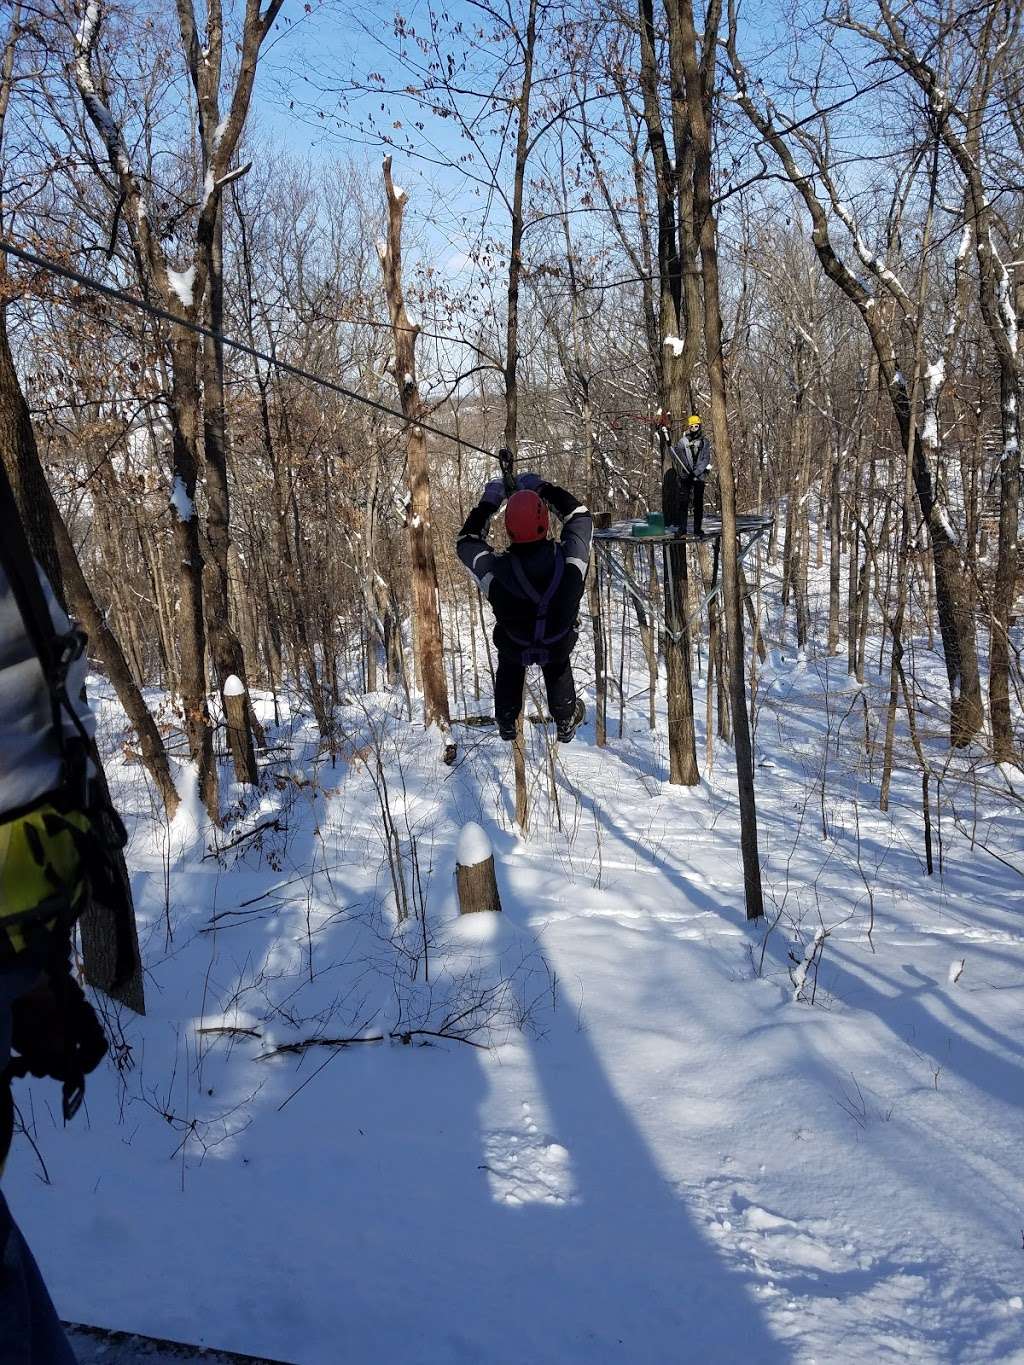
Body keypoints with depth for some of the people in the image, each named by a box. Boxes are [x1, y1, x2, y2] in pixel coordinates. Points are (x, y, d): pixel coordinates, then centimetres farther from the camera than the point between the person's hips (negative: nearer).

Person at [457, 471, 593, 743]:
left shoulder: (496, 573, -41)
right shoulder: (570, 560, -39)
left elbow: (466, 542, -17)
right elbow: (581, 516, -17)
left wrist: (488, 503, -10)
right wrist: (542, 488, -11)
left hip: (514, 648, 0)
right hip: (559, 645, 0)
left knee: (509, 672, 35)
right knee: (559, 673, 35)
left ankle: (506, 724, 59)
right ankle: (566, 722, 58)